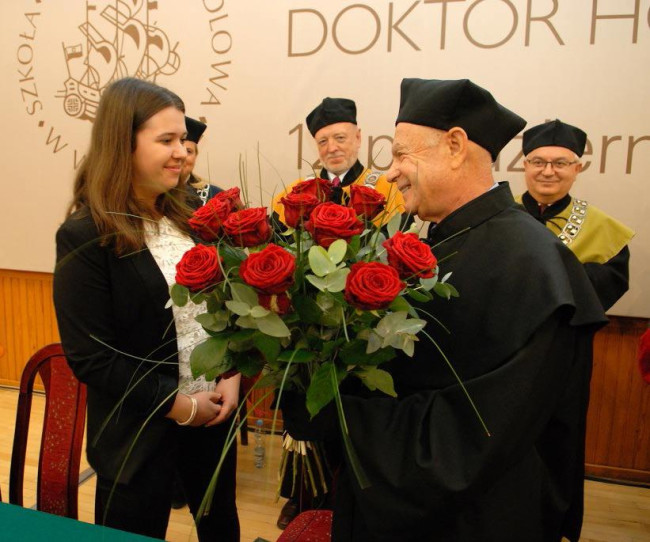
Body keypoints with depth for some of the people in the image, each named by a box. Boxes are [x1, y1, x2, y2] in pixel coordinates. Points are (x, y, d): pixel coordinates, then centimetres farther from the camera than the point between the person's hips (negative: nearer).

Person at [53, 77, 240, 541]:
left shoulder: (189, 215, 1)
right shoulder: (86, 236, -15)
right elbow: (89, 357, -17)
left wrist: (233, 375, -7)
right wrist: (176, 405, -16)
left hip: (214, 411, 5)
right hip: (141, 431, -5)